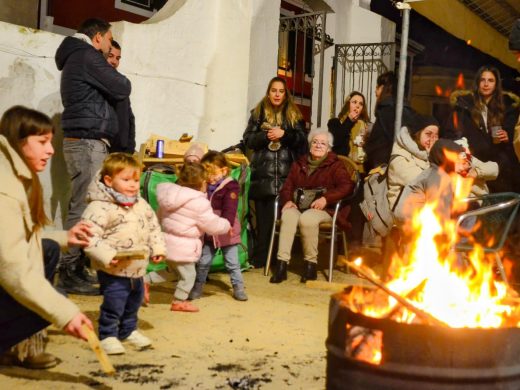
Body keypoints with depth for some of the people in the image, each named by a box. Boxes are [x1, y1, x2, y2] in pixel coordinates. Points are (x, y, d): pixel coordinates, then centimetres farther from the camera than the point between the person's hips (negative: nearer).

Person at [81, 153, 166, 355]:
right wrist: (106, 255, -30)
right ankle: (108, 336, 14)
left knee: (134, 302, 21)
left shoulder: (142, 205, 6)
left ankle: (129, 330, 40)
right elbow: (90, 236, -24)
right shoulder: (100, 207, -19)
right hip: (114, 270, -7)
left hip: (137, 268, 8)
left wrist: (157, 248, 6)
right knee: (113, 303, -5)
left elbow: (153, 228, 17)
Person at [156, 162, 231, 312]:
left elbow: (160, 216, 18)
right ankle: (179, 302, 23)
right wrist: (227, 225, 5)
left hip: (167, 243, 8)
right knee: (188, 274, 11)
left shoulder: (170, 194, 6)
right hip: (182, 248, -8)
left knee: (175, 270, 27)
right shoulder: (198, 202, -19)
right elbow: (213, 224, -14)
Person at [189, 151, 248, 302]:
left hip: (226, 232, -4)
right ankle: (197, 288, 26)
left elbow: (230, 208, -24)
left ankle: (238, 287, 21)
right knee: (203, 262, 12)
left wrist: (227, 224, -36)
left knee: (232, 262, 8)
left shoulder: (230, 186, -14)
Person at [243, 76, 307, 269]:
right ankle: (260, 259, 4)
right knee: (263, 217, -2)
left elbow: (302, 139, 6)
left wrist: (284, 134, -10)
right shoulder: (258, 112, 12)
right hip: (263, 172, 0)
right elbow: (248, 139, 6)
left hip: (286, 173, 0)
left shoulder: (294, 114, 13)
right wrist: (266, 136, -10)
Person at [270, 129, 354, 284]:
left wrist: (326, 198, -20)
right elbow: (287, 186, 18)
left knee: (307, 219, -37)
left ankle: (311, 264, -22)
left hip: (324, 208, -3)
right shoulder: (299, 164, 22)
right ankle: (282, 264, -36)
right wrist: (287, 200, -5)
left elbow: (347, 186, -7)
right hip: (298, 205, 3)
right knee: (288, 216, -32)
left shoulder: (335, 165, 8)